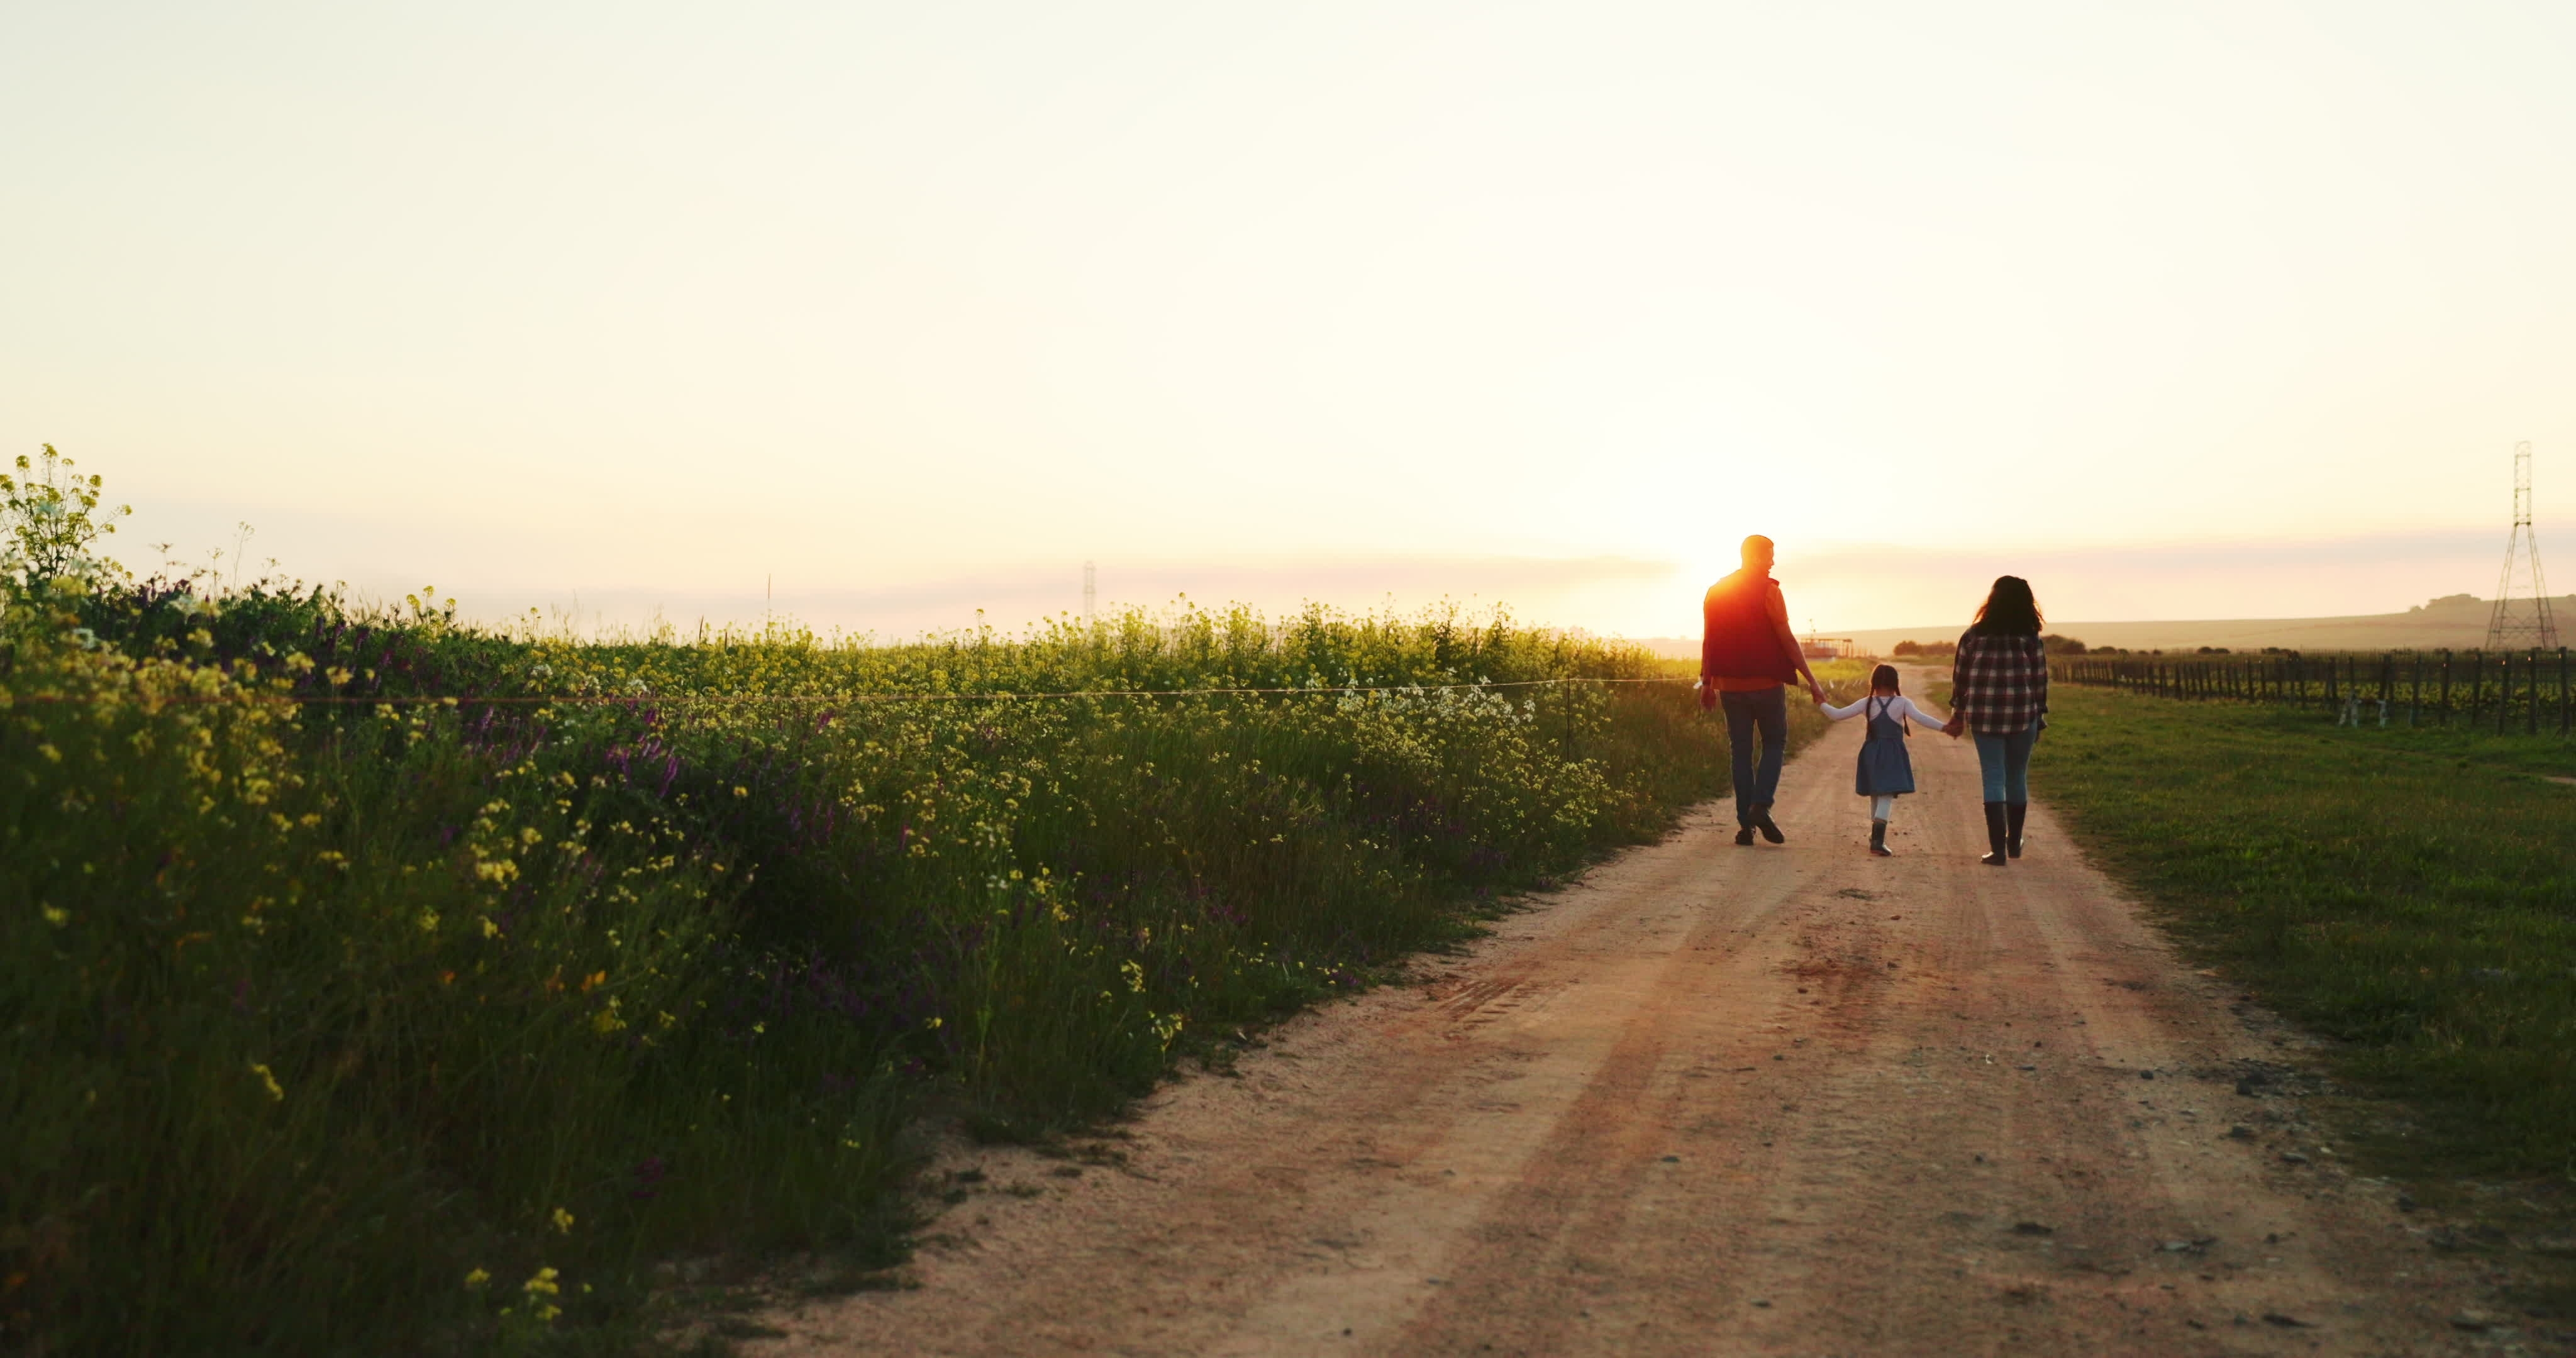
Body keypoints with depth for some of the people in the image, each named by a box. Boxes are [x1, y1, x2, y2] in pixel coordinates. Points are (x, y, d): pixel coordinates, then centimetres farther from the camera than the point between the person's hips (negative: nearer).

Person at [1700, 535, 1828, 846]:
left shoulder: (1716, 592, 7)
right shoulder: (1768, 591, -9)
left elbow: (1708, 641, 8)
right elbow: (1786, 639, -12)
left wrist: (1707, 683, 14)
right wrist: (1811, 679, -8)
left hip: (1731, 685, 4)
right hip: (1766, 683, -4)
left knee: (1741, 751, 9)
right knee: (1775, 744, 12)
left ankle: (1745, 823, 4)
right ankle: (1761, 805, -9)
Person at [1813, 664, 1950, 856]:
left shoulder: (1867, 703, -1)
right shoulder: (1903, 703, -6)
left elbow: (1837, 714, -4)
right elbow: (1920, 718, -21)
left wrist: (1822, 704, 12)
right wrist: (1943, 726, -22)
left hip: (1871, 753, 3)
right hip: (1893, 756, -3)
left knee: (1876, 794, 20)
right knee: (1887, 796, -7)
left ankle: (1877, 835, 34)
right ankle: (1878, 839, -24)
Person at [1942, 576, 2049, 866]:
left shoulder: (1973, 634, -1)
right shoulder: (2030, 638, -3)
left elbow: (1960, 676, 3)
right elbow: (2040, 680, 0)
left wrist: (1958, 715, 14)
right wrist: (2039, 718, 10)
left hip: (1984, 715, 0)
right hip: (2022, 716, 0)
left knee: (1993, 779, 2)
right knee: (2017, 777, 16)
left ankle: (1998, 850, -6)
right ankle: (2014, 844, 29)